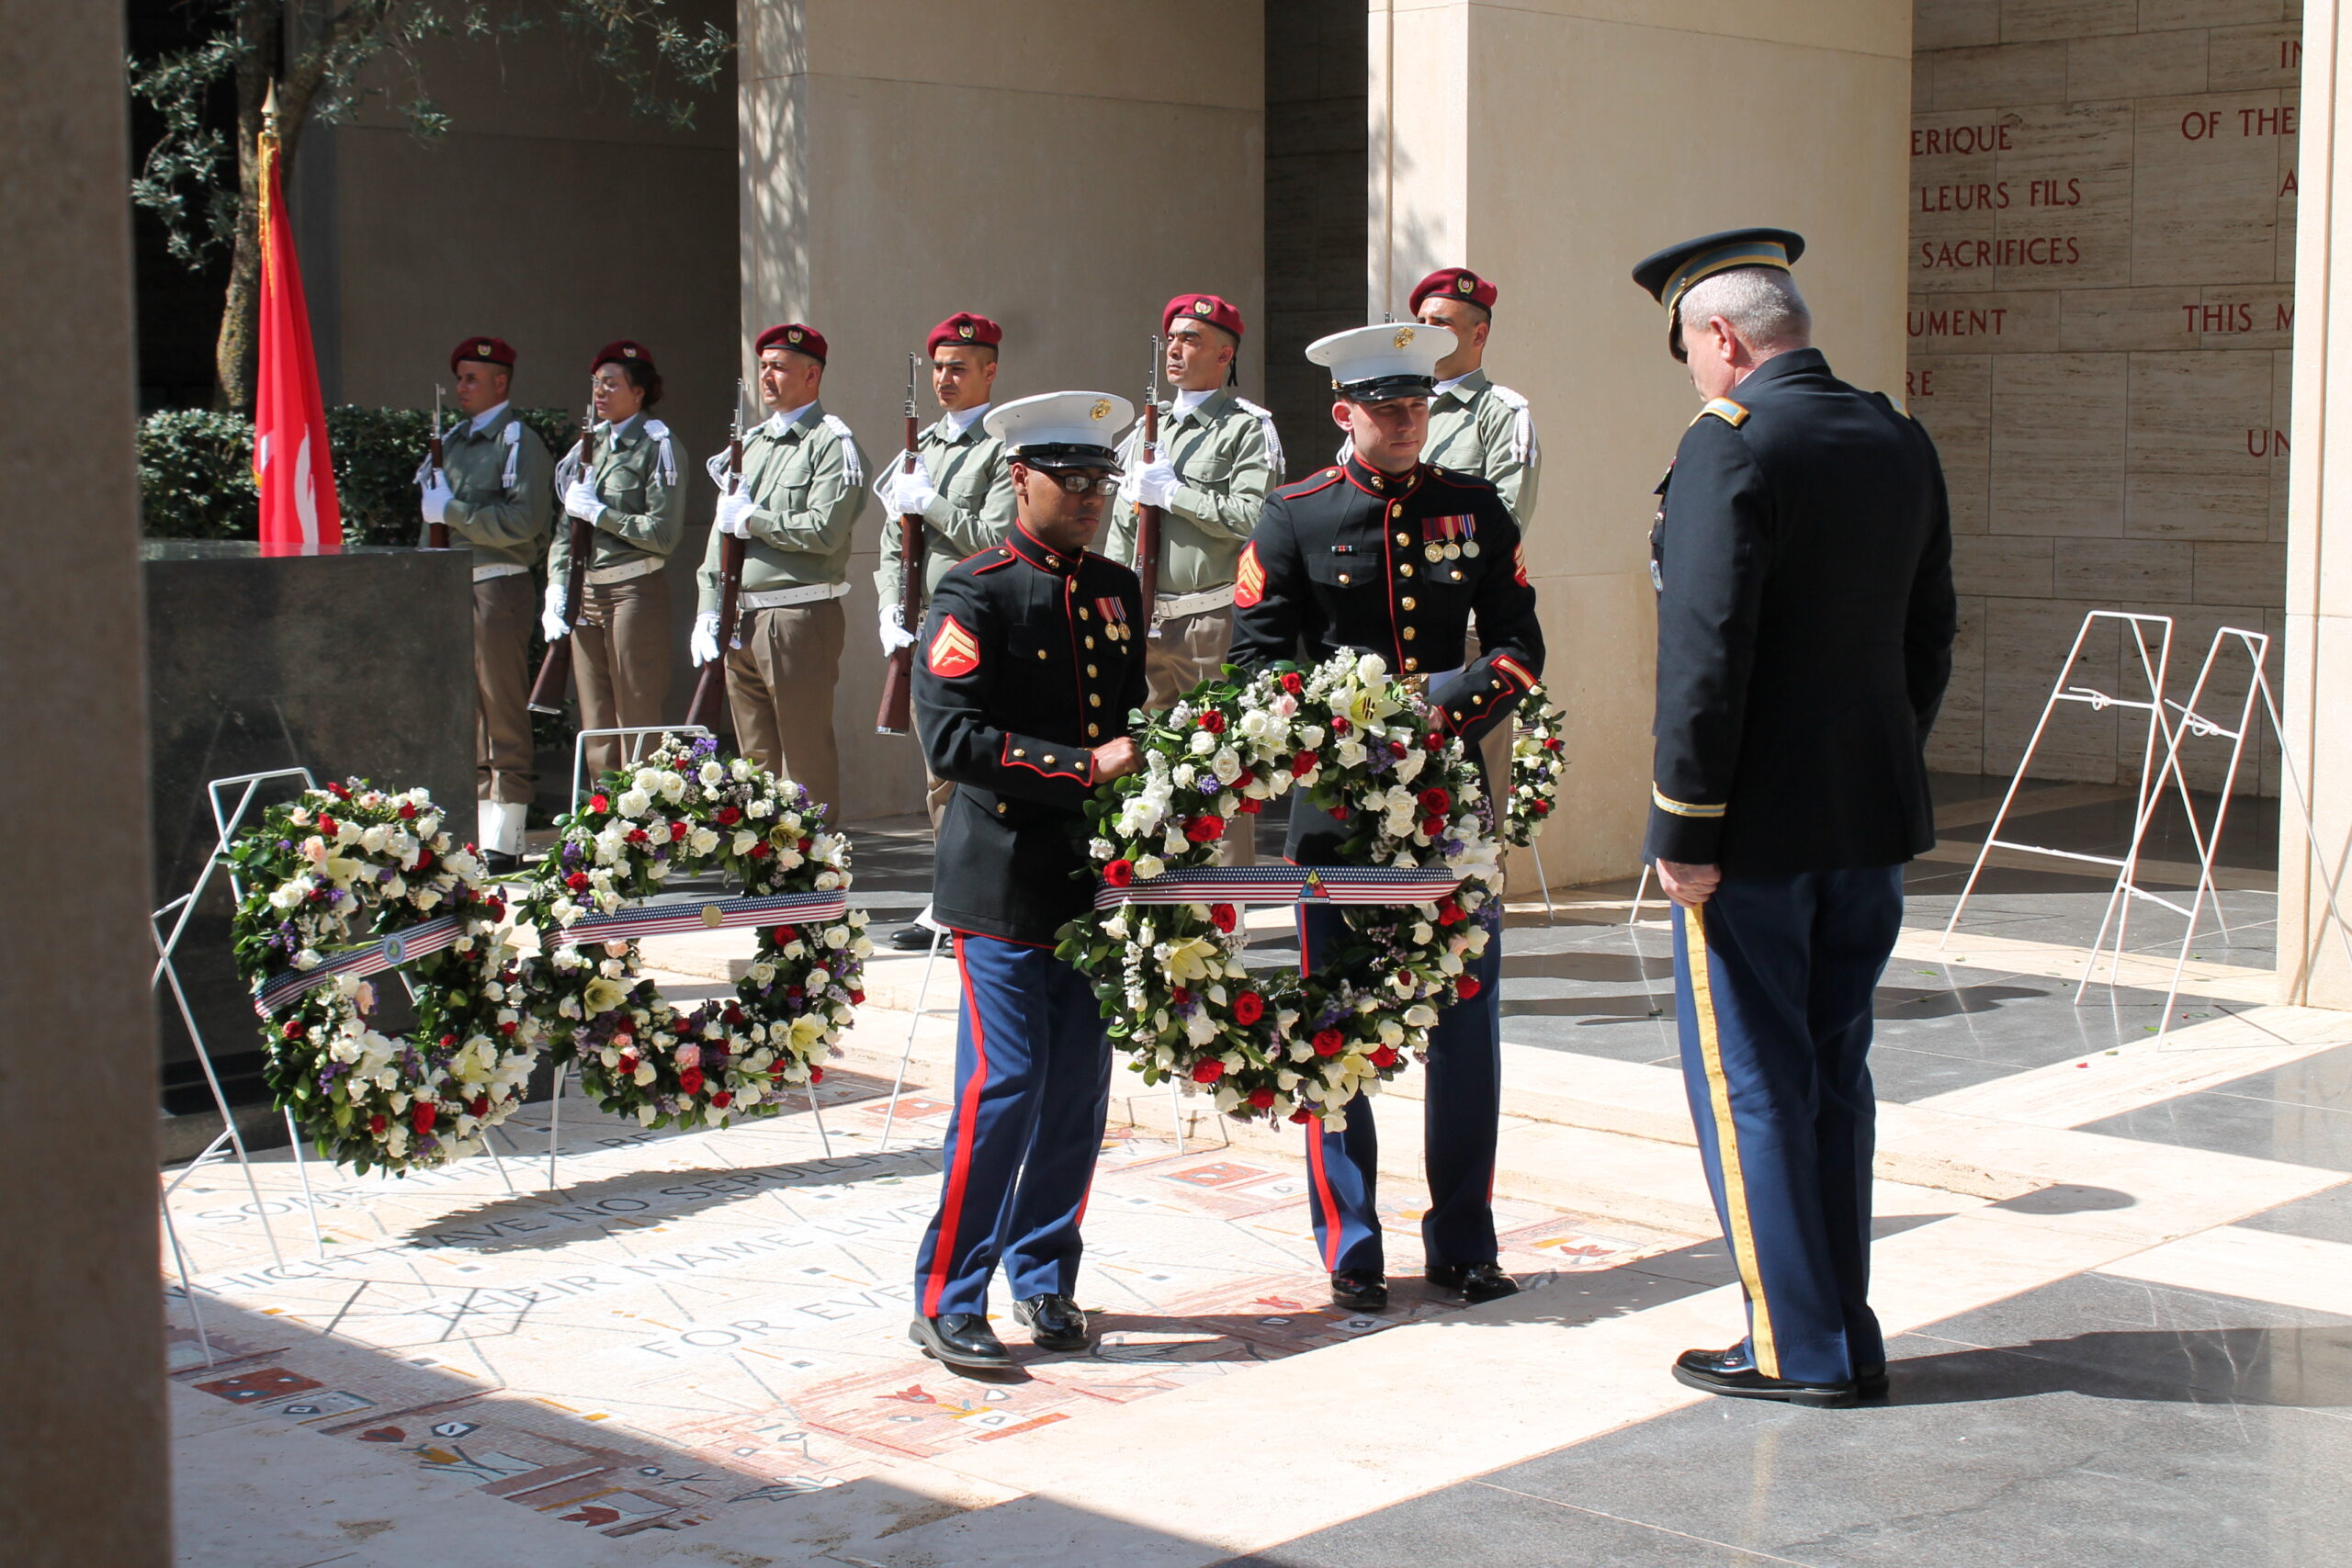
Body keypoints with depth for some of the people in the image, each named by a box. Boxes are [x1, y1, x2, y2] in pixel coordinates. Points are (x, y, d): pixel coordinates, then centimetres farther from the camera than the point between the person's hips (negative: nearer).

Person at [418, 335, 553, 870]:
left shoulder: (517, 440, -6)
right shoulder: (452, 438, 19)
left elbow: (524, 520, -17)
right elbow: (429, 500, 26)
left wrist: (453, 512, -16)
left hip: (496, 585, -8)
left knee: (503, 716, -5)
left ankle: (503, 840, -3)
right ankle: (472, 829, 18)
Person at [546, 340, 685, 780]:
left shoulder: (656, 446, -6)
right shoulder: (589, 445, 16)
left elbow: (664, 535, -13)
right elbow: (566, 525, 18)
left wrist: (599, 512, -13)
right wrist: (556, 587, 7)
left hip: (634, 591, -7)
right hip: (586, 593, 7)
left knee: (638, 723, -5)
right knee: (596, 727, 9)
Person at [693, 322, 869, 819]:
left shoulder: (833, 443, -5)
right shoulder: (752, 442, 19)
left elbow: (825, 532, -18)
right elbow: (721, 530, 18)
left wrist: (752, 519, -9)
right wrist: (708, 612, 10)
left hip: (799, 613, -8)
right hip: (741, 619, 8)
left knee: (806, 757, -5)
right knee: (755, 756, 11)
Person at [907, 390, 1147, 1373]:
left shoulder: (1117, 592, 14)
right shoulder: (976, 594, -7)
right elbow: (950, 738, -16)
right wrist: (1082, 766, -19)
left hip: (1096, 878, 6)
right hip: (1003, 883, -6)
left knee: (1080, 1089, 8)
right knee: (1004, 1087, -8)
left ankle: (1045, 1280, 22)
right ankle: (947, 1301, 2)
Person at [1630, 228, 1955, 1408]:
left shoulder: (1729, 447, -15)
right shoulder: (1902, 444, 8)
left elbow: (1706, 654, -20)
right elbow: (1930, 637, 14)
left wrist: (1684, 831, -16)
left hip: (1758, 826, -7)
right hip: (1874, 820, 7)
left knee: (1749, 1083, 3)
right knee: (1834, 1071, 16)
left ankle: (1799, 1347, 8)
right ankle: (1845, 1334, 22)